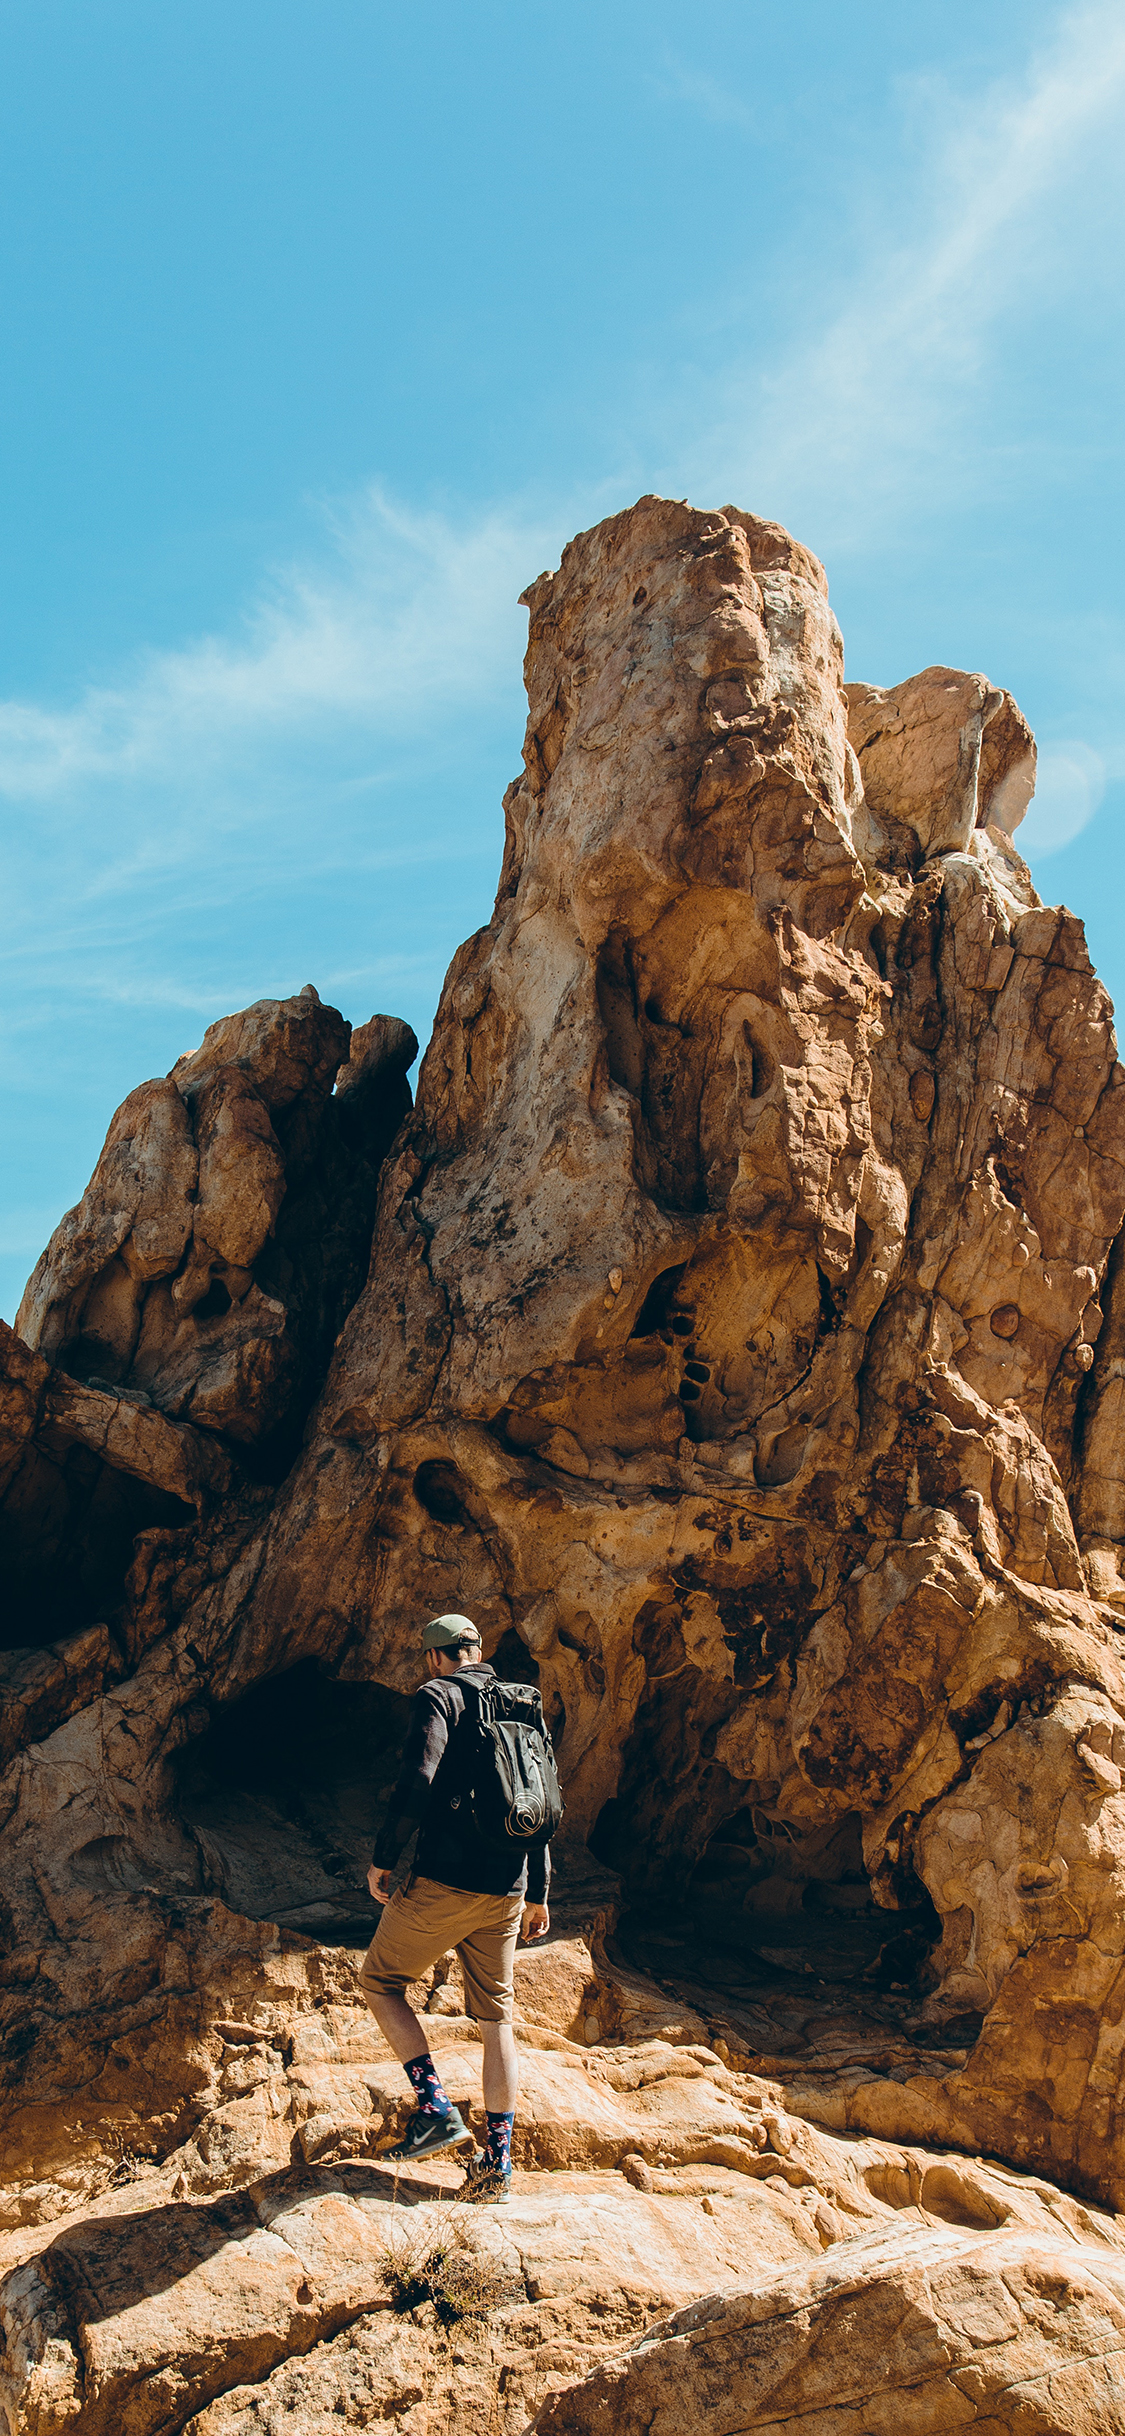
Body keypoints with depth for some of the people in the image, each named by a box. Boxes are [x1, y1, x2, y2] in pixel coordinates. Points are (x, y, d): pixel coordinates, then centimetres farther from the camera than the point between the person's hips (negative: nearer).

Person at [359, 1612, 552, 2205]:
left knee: (380, 1981, 13)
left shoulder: (437, 1696, -4)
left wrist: (383, 1859, -9)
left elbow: (418, 1778, -19)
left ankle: (436, 2108, 1)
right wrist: (537, 1893, 23)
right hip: (506, 1890, 6)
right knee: (496, 2019, 12)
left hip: (445, 1880, -6)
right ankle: (497, 2164, 13)